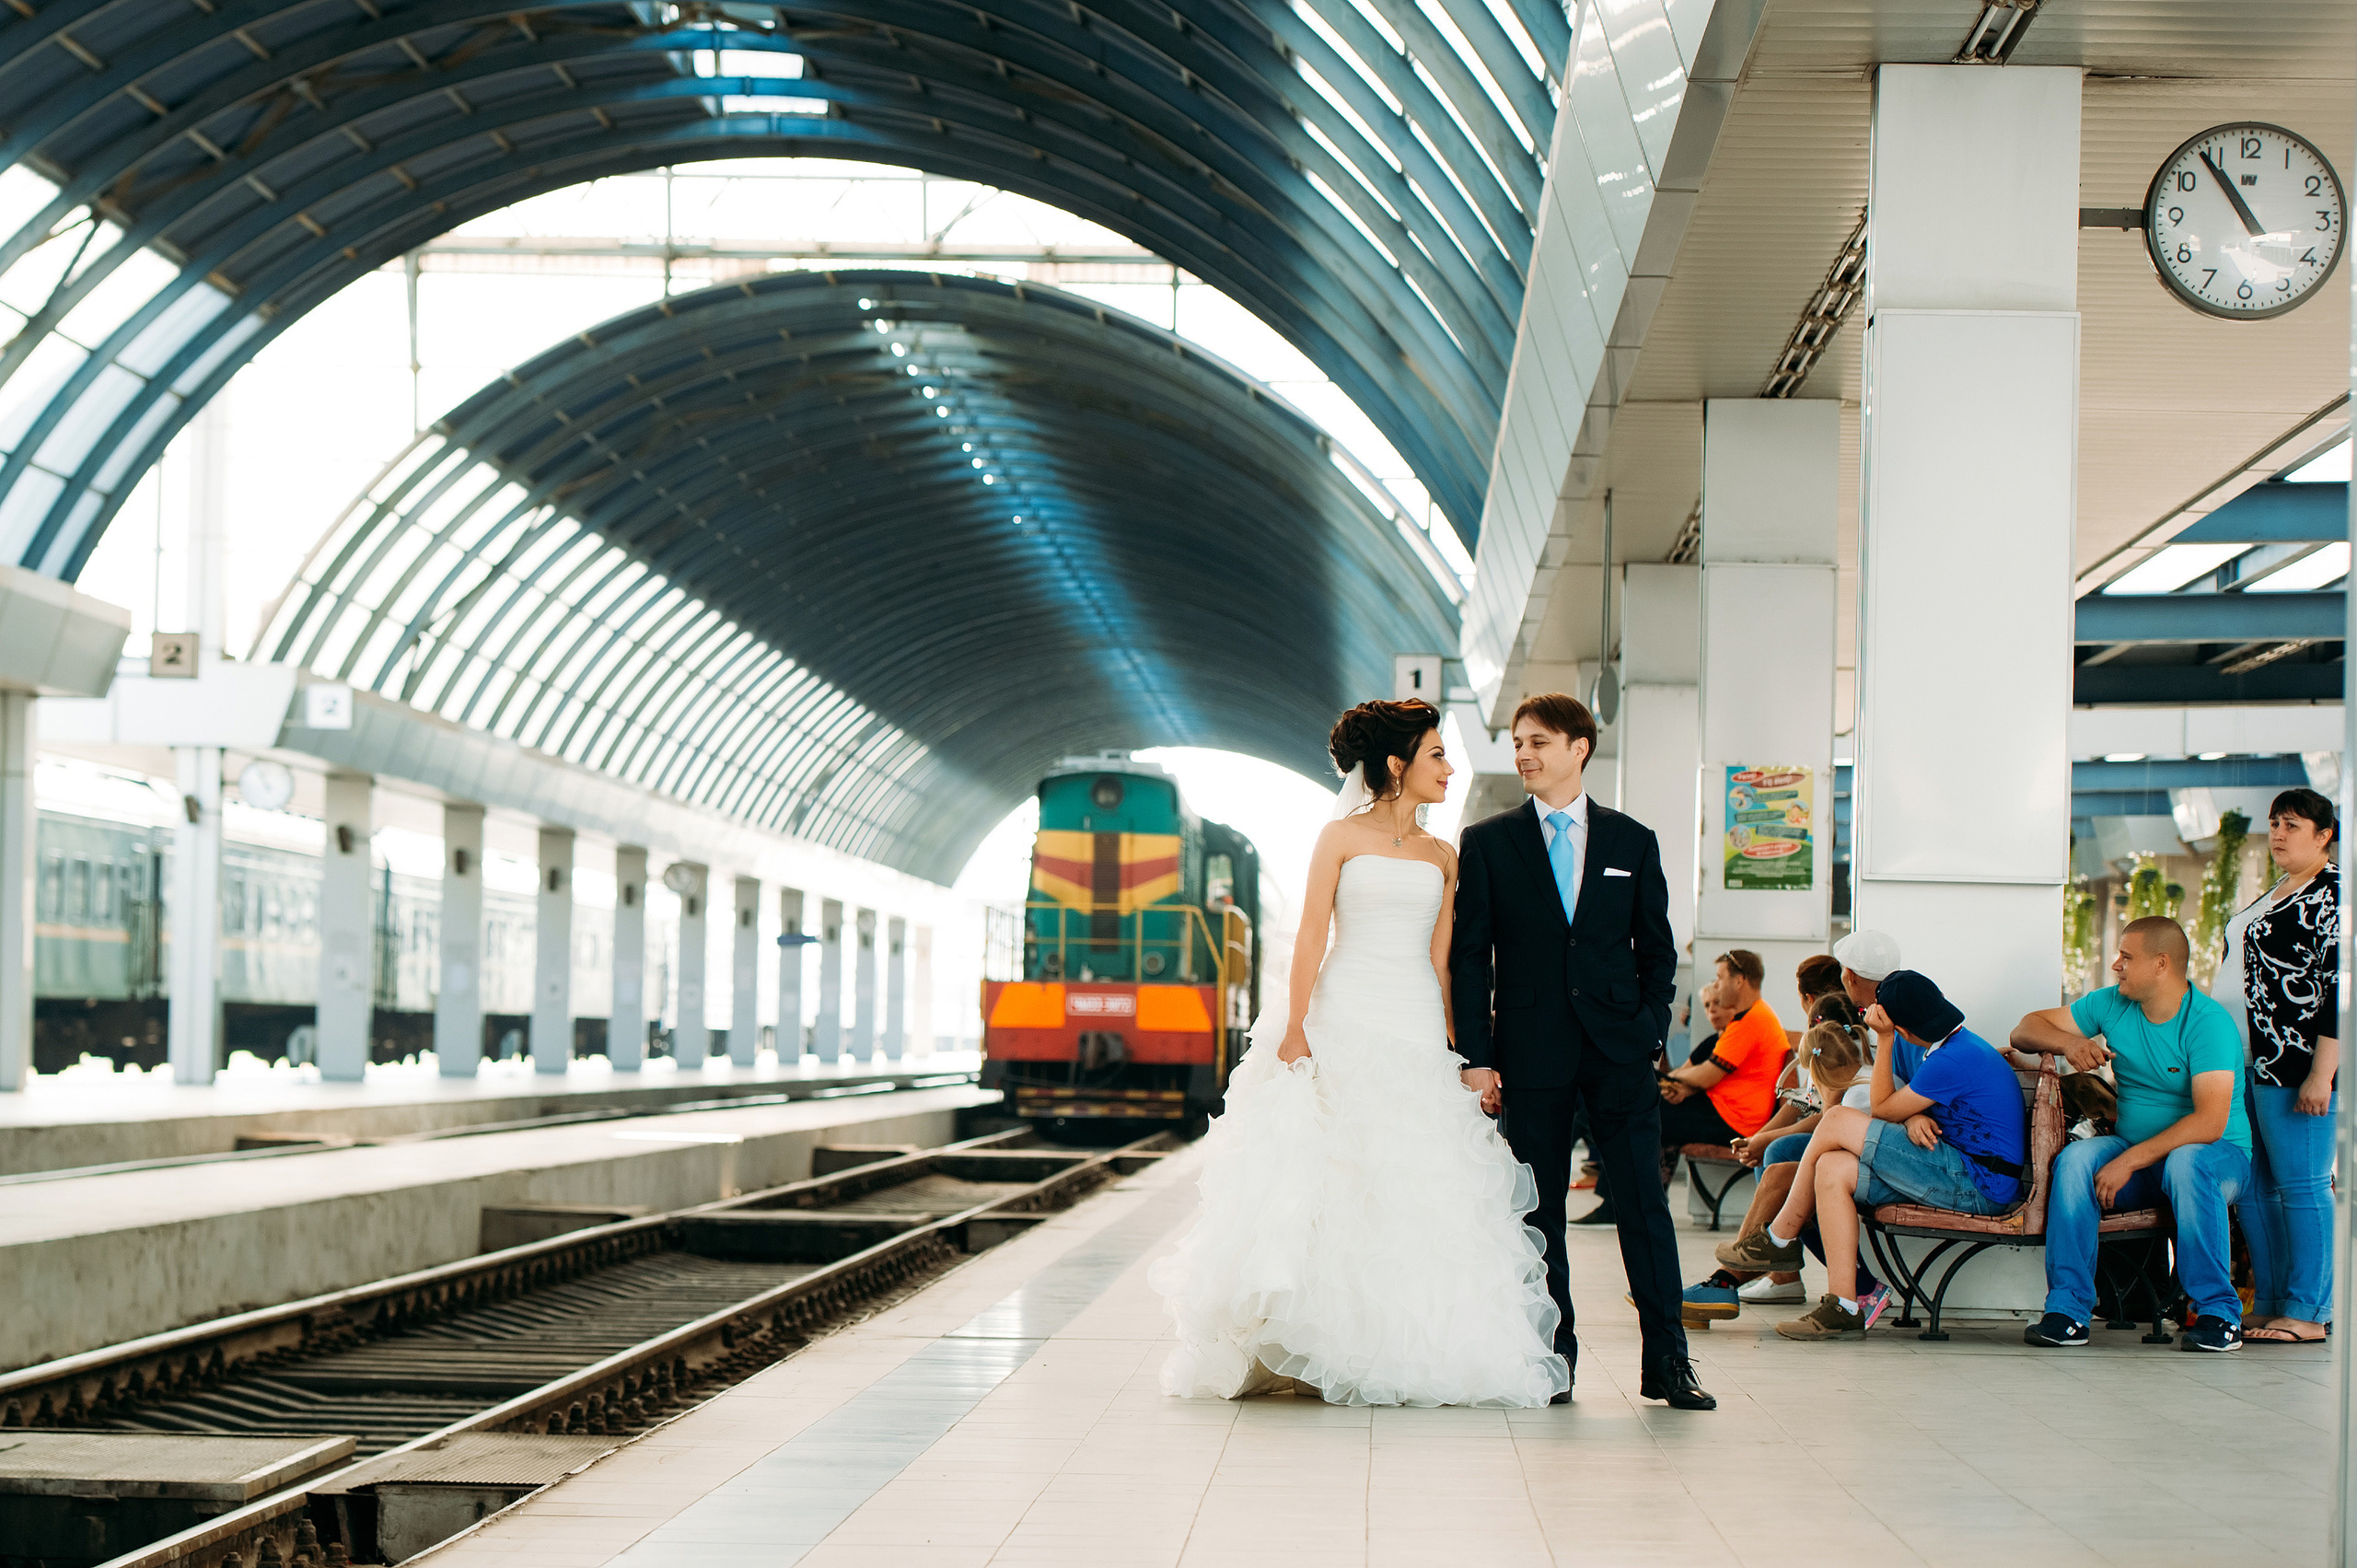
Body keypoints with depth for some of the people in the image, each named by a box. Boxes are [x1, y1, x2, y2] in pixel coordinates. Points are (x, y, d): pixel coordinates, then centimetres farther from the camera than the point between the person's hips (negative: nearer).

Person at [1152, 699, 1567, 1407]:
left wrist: (1459, 1051, 7)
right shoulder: (1343, 836, 3)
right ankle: (1316, 1349, -1)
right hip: (1344, 1022, -4)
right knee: (1331, 1184, -6)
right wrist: (1295, 1026, -11)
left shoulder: (1443, 858, 14)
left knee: (1414, 1186, -2)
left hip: (1415, 1029, 4)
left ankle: (1408, 1349, 2)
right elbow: (1311, 936, -2)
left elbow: (1439, 960, 13)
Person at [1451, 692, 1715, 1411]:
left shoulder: (1632, 842, 9)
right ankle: (1553, 1355, 11)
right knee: (1538, 1209, 3)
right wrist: (1476, 1054, -3)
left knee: (1644, 1202, -3)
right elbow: (1470, 955, 3)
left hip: (1619, 1048, 0)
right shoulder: (1486, 843, 6)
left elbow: (1657, 949, 13)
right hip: (1531, 1049, 0)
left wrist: (1652, 1031, 1)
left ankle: (1667, 1362, 1)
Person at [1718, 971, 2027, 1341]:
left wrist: (1884, 1038, -7)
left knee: (1837, 1122, -13)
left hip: (1978, 1186, -10)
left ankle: (1780, 1239, 4)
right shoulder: (1954, 1045, 15)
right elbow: (1899, 1108, 14)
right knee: (1832, 1170, -4)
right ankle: (1842, 1307, -10)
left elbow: (1882, 1109, -8)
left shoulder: (1954, 1060, -18)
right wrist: (1912, 1118, -10)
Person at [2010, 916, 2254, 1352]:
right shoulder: (2111, 1005, 4)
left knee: (2186, 1161, -39)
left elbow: (2210, 1123, -26)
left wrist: (2129, 1160, -30)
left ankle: (2220, 1313, -28)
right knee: (2075, 1158, -26)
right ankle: (2067, 1310, -27)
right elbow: (2025, 1031, 11)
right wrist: (2067, 1041, -12)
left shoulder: (2208, 1022, -16)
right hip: (2136, 1155, 5)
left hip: (2221, 1156, -5)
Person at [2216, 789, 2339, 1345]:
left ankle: (2307, 1314, -3)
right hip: (2245, 1065, 9)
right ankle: (2268, 1306, 15)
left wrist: (2321, 1073, -20)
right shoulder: (2271, 897, 20)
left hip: (2295, 1063, -9)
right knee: (2251, 1187, 9)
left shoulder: (2332, 893, -8)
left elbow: (2338, 986, -15)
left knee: (2300, 1185, -6)